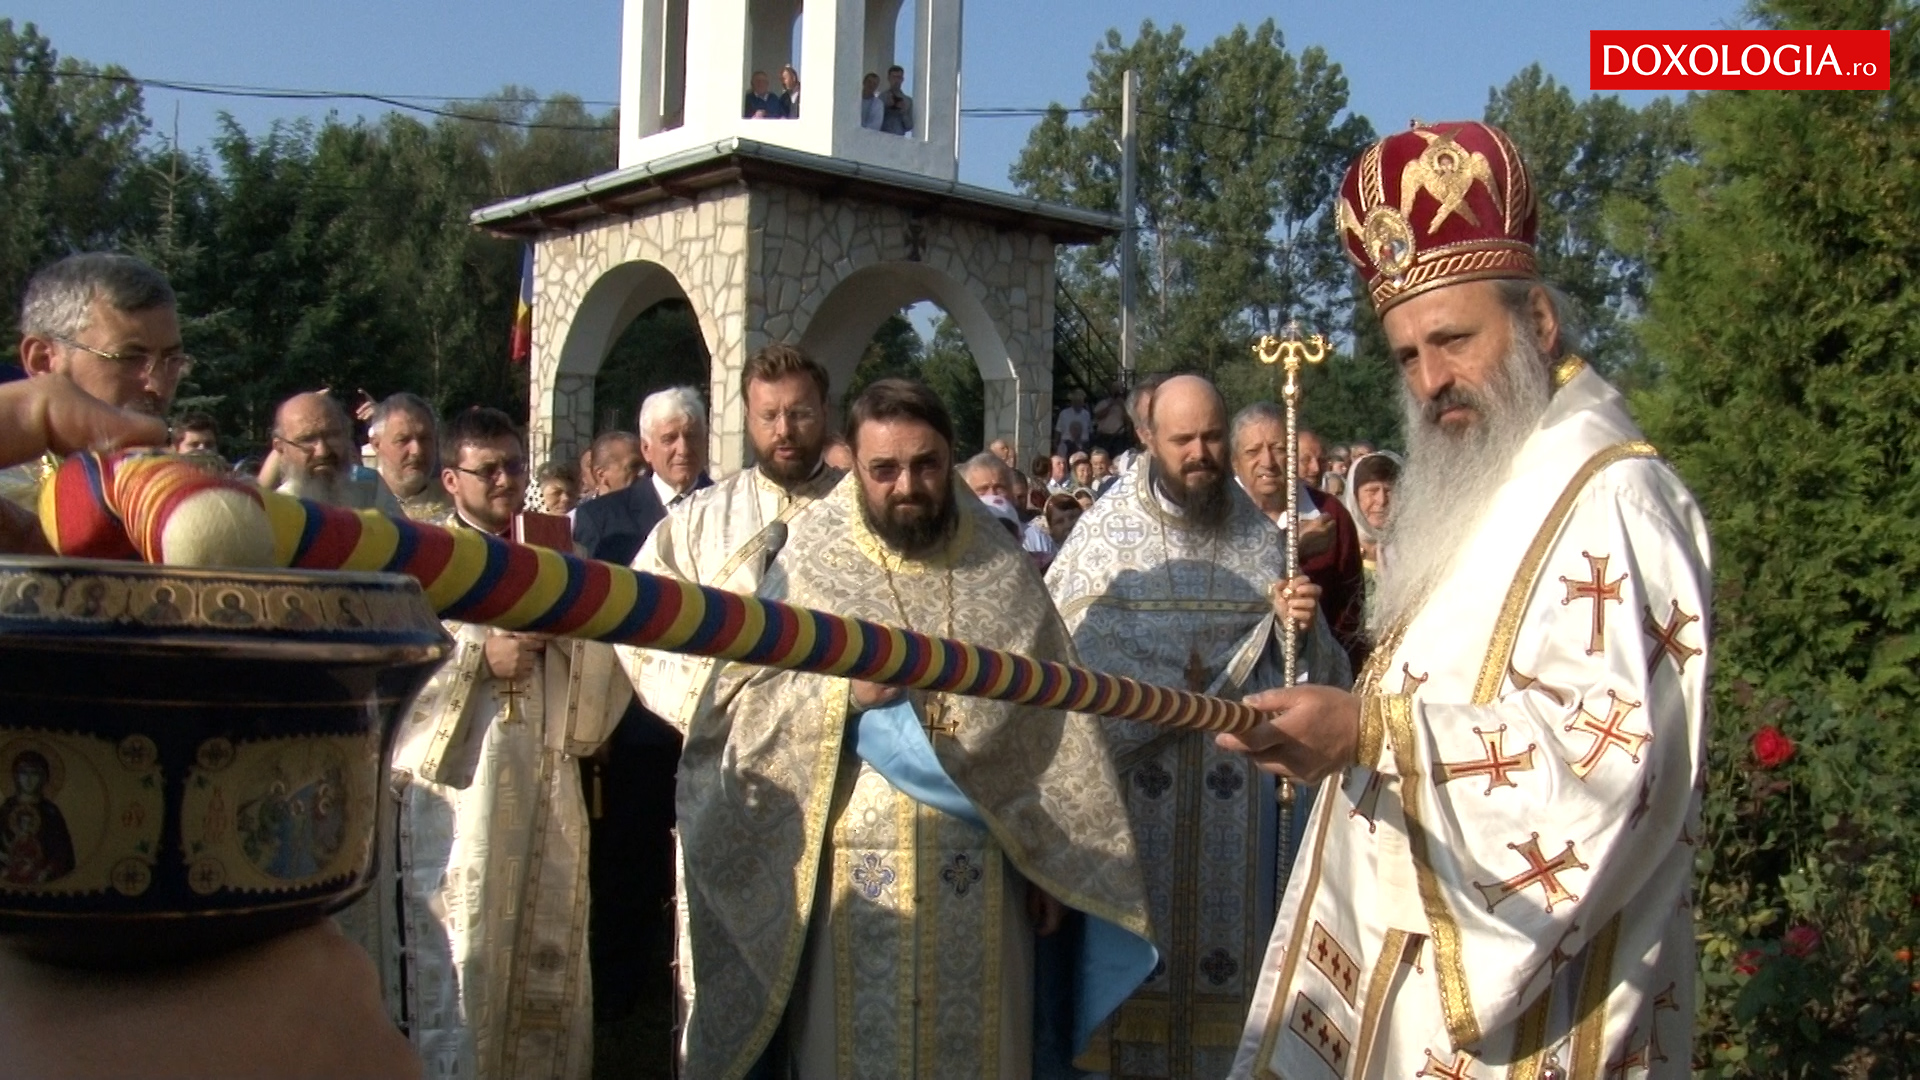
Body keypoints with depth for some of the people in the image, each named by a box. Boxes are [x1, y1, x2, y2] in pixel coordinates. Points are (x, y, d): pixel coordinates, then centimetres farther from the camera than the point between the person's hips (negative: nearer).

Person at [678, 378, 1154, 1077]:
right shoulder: (810, 563, -2)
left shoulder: (1000, 570, 4)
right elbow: (740, 705, -5)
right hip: (855, 877, -1)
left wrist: (1054, 859, 5)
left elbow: (1053, 723, 7)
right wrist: (842, 691, -21)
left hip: (984, 880, 2)